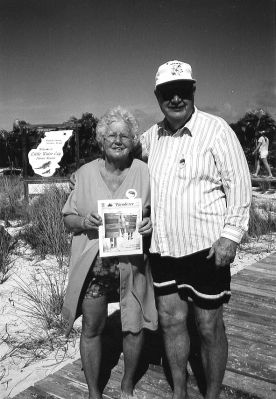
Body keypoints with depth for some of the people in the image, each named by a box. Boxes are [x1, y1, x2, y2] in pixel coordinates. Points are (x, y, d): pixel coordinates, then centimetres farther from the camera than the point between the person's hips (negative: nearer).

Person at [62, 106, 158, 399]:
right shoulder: (85, 173, 1)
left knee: (135, 327, 5)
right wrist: (83, 222, -16)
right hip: (93, 263, 0)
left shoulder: (144, 172, 0)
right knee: (91, 328, 9)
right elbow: (67, 218, 6)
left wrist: (152, 223, -15)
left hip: (132, 262, 0)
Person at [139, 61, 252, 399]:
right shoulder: (153, 135, 8)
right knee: (171, 320, 15)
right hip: (162, 248, 5)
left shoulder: (216, 130, -8)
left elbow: (239, 185, -9)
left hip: (205, 248, -5)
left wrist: (231, 234, -15)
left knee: (209, 328, 8)